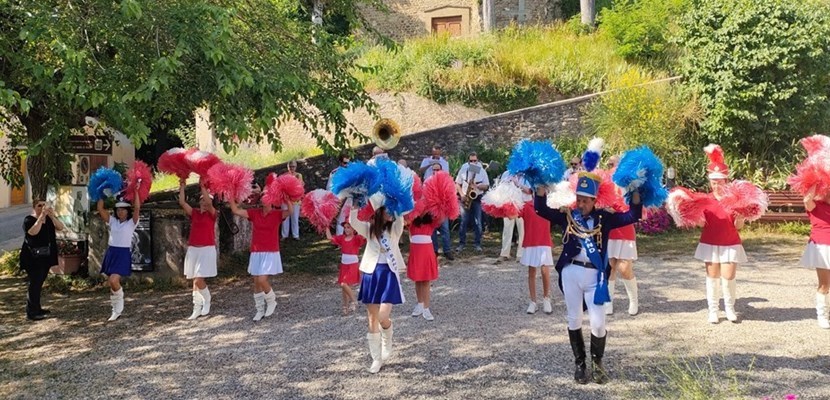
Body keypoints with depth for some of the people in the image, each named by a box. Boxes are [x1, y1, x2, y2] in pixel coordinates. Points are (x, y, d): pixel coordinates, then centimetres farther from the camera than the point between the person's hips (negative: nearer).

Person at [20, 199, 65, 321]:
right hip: (33, 258, -7)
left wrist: (52, 216, -20)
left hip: (46, 257, 7)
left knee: (39, 283, 14)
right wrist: (41, 217, -29)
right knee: (35, 283, -10)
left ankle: (37, 308, 23)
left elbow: (60, 227, -5)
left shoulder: (50, 219, 11)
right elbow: (33, 232, -26)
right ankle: (31, 312, -8)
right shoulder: (29, 220, -7)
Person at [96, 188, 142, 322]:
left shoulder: (131, 223, -1)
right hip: (111, 253, 6)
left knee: (113, 281, -21)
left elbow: (137, 208, -16)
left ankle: (119, 306, 3)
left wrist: (136, 192, -13)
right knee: (111, 284, 7)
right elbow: (100, 209, 4)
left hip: (124, 254, -6)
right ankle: (116, 311, 18)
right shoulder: (112, 221, 10)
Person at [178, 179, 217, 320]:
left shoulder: (212, 213, -1)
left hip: (207, 250, -5)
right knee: (195, 280, 6)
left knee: (199, 280, -11)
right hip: (193, 249, 5)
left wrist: (203, 186, -19)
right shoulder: (194, 213, 10)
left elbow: (209, 203, -20)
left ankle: (207, 302, 14)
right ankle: (197, 309, 13)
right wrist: (182, 185, -4)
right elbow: (182, 202, -1)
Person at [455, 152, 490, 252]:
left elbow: (486, 186, 2)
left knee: (477, 222, 0)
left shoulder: (482, 171, 2)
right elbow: (457, 184, 5)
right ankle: (461, 243, 5)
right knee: (463, 222, -1)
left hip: (477, 199, 0)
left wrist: (477, 186, -17)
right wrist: (462, 194, -8)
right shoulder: (463, 169, 2)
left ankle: (477, 244, 7)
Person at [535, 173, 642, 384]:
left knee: (598, 323, -1)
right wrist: (541, 186, -16)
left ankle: (597, 362, 24)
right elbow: (541, 209, -5)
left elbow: (633, 215, -4)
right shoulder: (567, 216, 3)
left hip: (594, 275, -1)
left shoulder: (604, 218, 1)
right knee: (574, 320, 10)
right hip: (571, 272, 1)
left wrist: (635, 191, -15)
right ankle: (579, 364, 25)